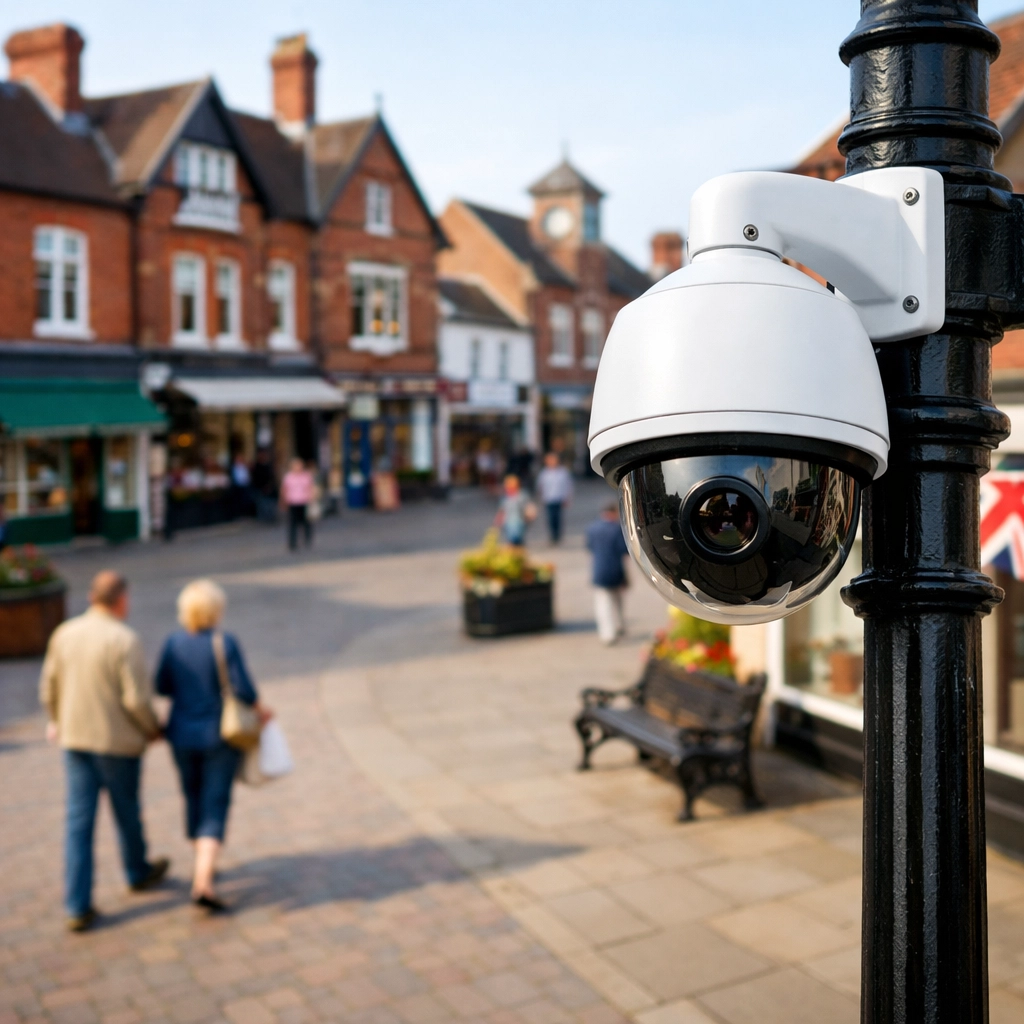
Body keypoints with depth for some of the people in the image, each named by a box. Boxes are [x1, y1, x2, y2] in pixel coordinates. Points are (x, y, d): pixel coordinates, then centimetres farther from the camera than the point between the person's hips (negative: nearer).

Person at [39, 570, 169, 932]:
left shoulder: (64, 634, -2)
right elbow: (137, 698, -21)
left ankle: (78, 907, 6)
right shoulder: (125, 640, -19)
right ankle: (138, 872, 41)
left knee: (79, 822, 6)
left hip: (75, 740, 4)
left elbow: (49, 687, 7)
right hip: (118, 742, -4)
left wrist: (55, 721, 26)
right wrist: (153, 729, -2)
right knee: (127, 812, 18)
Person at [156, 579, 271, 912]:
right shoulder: (225, 643, -18)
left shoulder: (174, 642, -6)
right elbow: (243, 688, -19)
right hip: (219, 736, -4)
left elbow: (162, 687, 2)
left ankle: (203, 868, 37)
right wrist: (259, 708, 0)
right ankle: (203, 884, -10)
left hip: (183, 734, 4)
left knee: (194, 800, 22)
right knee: (215, 809, 0)